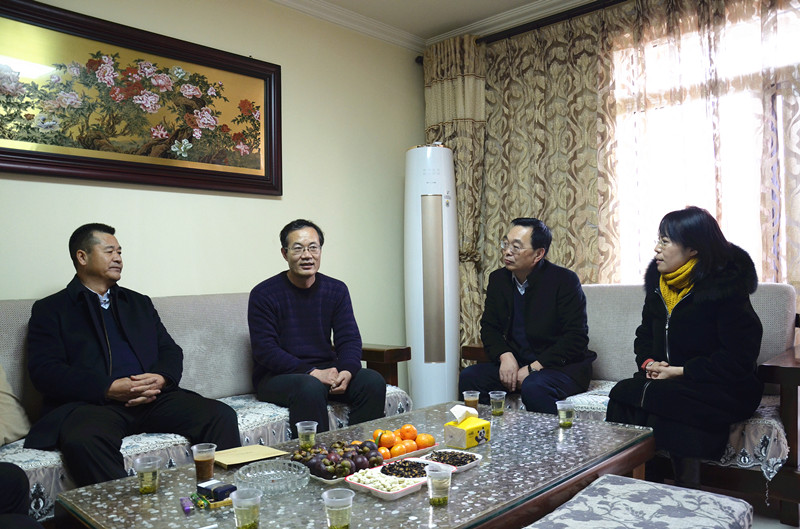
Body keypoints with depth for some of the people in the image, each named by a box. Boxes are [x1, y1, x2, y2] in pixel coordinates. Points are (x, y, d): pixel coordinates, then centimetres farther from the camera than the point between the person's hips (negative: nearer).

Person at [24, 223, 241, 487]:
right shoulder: (50, 310, 11)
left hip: (154, 398, 4)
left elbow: (171, 351, 18)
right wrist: (110, 388, -15)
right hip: (91, 402, -3)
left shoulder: (140, 303, 25)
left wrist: (160, 378, -7)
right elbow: (44, 371, -2)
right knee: (82, 441, -38)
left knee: (222, 416, -20)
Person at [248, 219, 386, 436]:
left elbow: (349, 339, 2)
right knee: (310, 388, -35)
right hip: (275, 376, -4)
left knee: (373, 381, -19)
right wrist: (313, 373, -24)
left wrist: (346, 371, -21)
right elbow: (264, 350, -13)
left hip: (325, 370, 4)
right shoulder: (263, 294, -7)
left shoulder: (336, 290, 6)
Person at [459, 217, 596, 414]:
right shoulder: (498, 279, 6)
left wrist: (534, 368, -19)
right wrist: (505, 356, -12)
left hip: (562, 366, -5)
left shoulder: (565, 280, -10)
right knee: (469, 376, -17)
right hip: (515, 364, 5)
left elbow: (576, 338, -14)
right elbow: (489, 327, 10)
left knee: (534, 387, -36)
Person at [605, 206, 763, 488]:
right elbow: (645, 335, 18)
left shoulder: (726, 287, -12)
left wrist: (679, 371, -19)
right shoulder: (659, 282, 9)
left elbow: (738, 359, -16)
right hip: (667, 381, 6)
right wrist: (647, 362, -4)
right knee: (623, 395, -27)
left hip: (724, 390, -6)